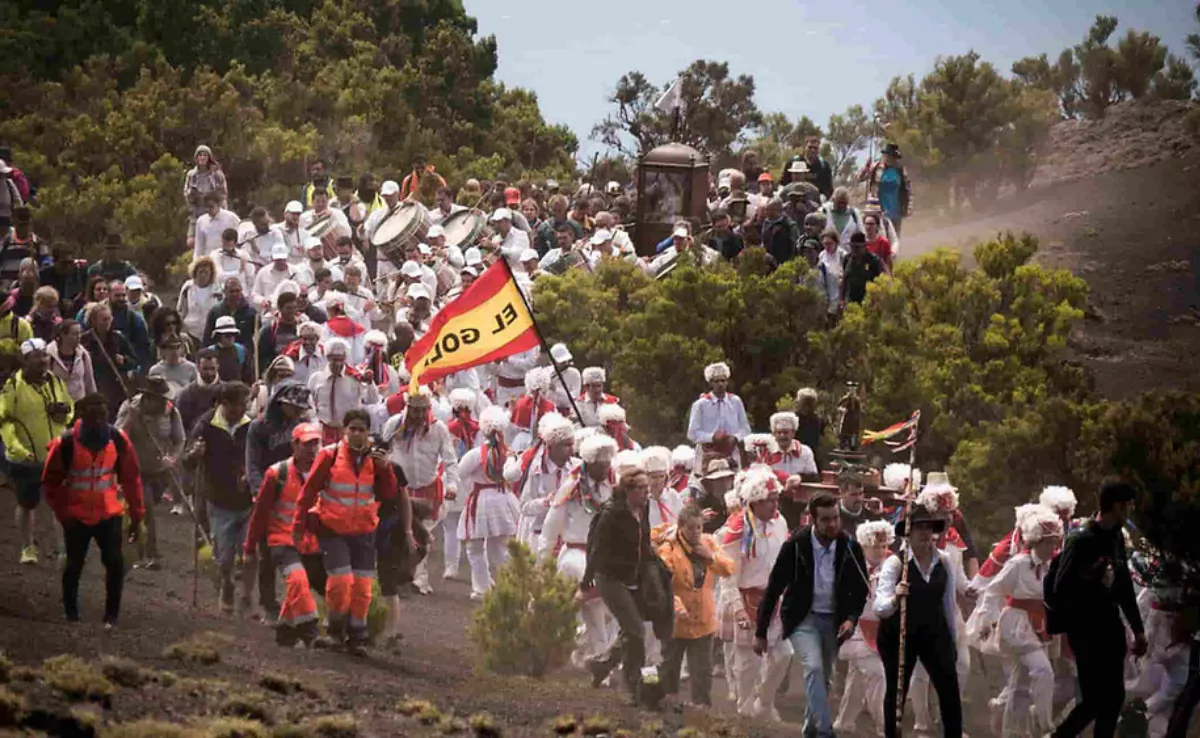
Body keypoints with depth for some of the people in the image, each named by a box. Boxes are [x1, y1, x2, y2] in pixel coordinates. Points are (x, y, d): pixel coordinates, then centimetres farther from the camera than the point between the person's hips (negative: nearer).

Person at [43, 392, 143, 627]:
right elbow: (51, 481, -5)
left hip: (109, 513, 1)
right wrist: (62, 513, -12)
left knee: (114, 562, -8)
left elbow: (131, 478, 2)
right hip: (76, 516, -1)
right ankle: (71, 614, 26)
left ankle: (112, 615, 6)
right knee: (74, 564, 6)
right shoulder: (66, 443, -17)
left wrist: (136, 515, 3)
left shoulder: (118, 440, -9)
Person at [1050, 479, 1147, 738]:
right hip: (1087, 630, -8)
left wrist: (1137, 628, 17)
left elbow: (1124, 586, 15)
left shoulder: (1116, 537, 9)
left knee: (1114, 697, 8)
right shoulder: (1082, 540, -15)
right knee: (1095, 699, -6)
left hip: (1111, 628, 8)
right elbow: (1061, 587, -17)